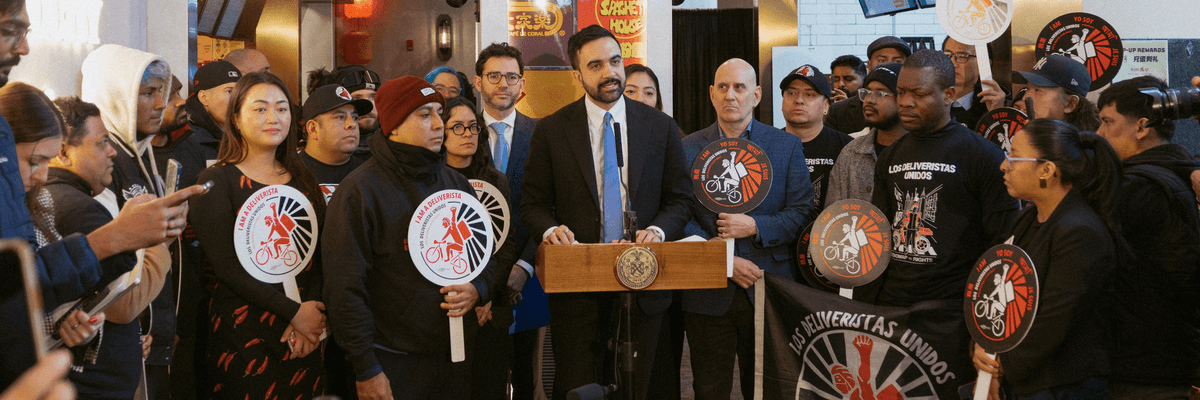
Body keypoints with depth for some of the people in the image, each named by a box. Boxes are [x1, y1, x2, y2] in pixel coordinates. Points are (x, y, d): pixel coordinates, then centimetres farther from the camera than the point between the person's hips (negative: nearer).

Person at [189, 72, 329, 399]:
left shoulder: (303, 180, 12)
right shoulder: (216, 182, -3)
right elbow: (227, 265, -12)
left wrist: (312, 313, -12)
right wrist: (294, 311, -15)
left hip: (307, 334, 4)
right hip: (244, 332, -4)